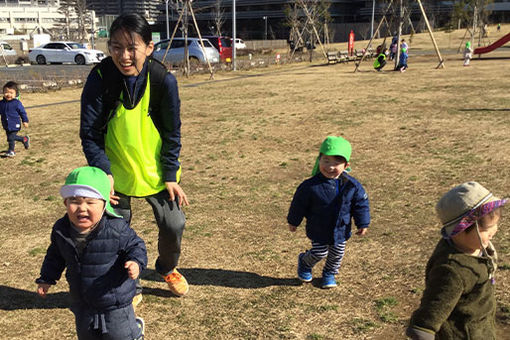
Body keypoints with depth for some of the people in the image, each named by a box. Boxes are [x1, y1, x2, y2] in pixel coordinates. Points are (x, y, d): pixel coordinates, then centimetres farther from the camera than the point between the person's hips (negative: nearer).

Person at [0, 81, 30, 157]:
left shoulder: (17, 103, -12)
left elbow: (22, 112, -5)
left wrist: (25, 121, -5)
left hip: (15, 125, -6)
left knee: (11, 138, -7)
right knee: (12, 137, 15)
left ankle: (11, 151, 11)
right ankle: (24, 139, 38)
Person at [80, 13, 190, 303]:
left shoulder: (164, 80, -15)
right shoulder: (100, 78, -16)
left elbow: (172, 133, -6)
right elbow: (89, 132, -10)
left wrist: (171, 176, -6)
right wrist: (102, 173, -17)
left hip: (156, 171, 1)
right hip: (116, 173, 0)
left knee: (174, 224, 2)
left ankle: (168, 268, 36)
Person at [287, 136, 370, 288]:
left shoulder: (352, 185, -16)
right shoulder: (311, 186, -23)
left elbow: (361, 204, -2)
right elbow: (299, 204, -10)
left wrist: (363, 223, 2)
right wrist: (293, 222, 0)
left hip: (341, 230, 3)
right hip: (318, 230, -3)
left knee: (337, 255, 18)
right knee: (319, 253, 9)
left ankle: (329, 273, 45)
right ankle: (304, 263, 41)